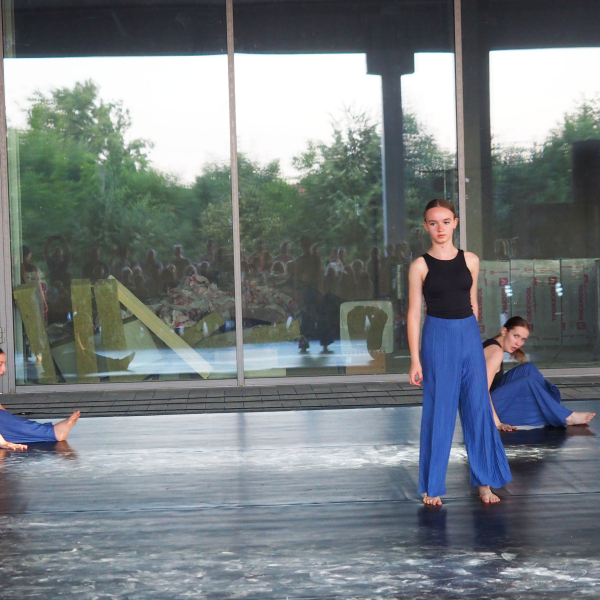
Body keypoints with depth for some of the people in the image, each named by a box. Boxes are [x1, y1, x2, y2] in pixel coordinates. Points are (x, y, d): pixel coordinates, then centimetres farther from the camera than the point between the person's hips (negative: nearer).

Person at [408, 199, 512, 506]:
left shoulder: (470, 260, 5)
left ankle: (484, 481, 14)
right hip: (438, 338, -3)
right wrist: (415, 360, -6)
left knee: (478, 408, 4)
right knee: (438, 411, 2)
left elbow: (472, 304, 14)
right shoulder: (420, 266, -3)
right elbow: (414, 313, -3)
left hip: (469, 337, 3)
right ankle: (433, 487, 13)